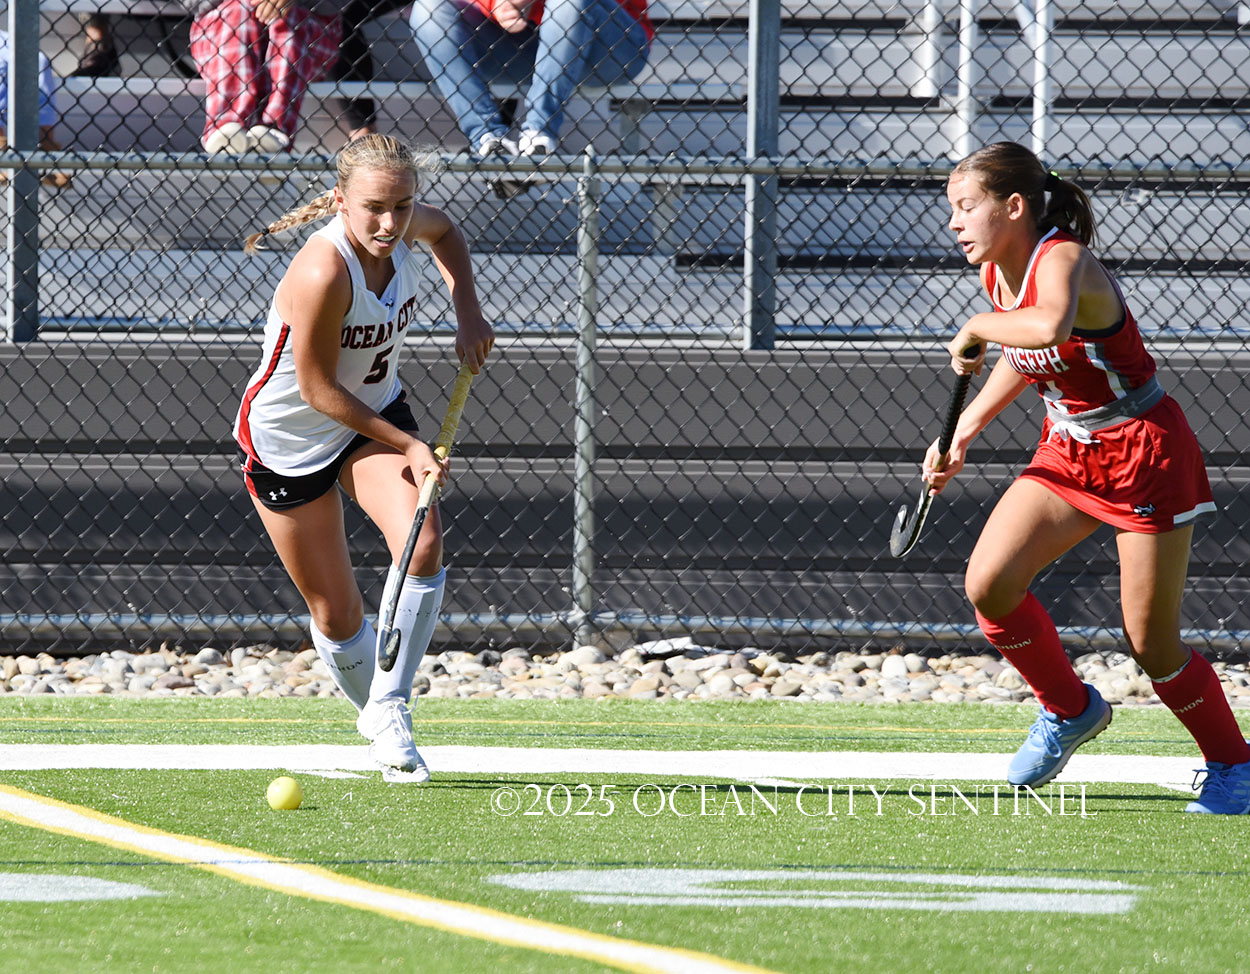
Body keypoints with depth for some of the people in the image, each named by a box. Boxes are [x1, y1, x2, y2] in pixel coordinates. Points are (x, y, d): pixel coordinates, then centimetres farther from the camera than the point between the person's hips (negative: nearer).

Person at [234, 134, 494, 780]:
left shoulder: (405, 227, -15)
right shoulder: (324, 273, -35)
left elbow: (443, 230, 13)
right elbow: (317, 389, -26)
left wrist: (467, 313, 0)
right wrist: (409, 446, -21)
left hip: (377, 415, 5)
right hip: (290, 437, -5)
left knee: (423, 544, -23)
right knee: (336, 614, 4)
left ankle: (389, 707, -10)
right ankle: (376, 718, 33)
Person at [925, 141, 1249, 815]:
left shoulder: (1064, 261, -26)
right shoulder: (997, 272, 0)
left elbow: (1050, 327, -50)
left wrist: (978, 329, -33)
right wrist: (964, 431, 12)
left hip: (1146, 454, -7)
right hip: (1069, 453, 7)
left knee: (1153, 645, -3)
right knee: (988, 584, -12)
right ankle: (1068, 710, 12)